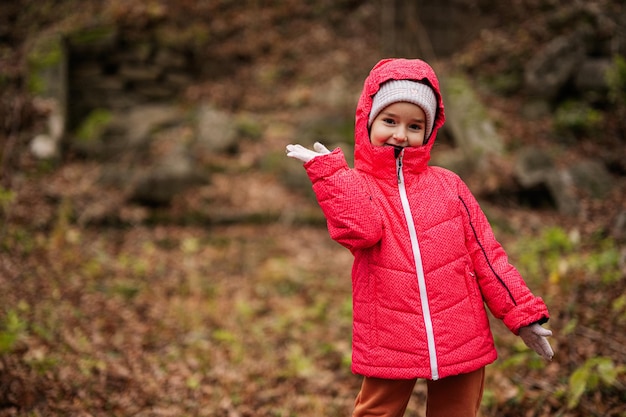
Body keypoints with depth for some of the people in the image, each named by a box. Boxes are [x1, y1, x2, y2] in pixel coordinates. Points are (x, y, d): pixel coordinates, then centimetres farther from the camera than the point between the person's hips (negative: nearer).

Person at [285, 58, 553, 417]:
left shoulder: (447, 185, 7)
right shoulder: (354, 186, 1)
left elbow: (485, 255, 7)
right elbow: (361, 229, -22)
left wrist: (522, 313, 4)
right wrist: (328, 171, -20)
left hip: (461, 342, 2)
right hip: (390, 345, -2)